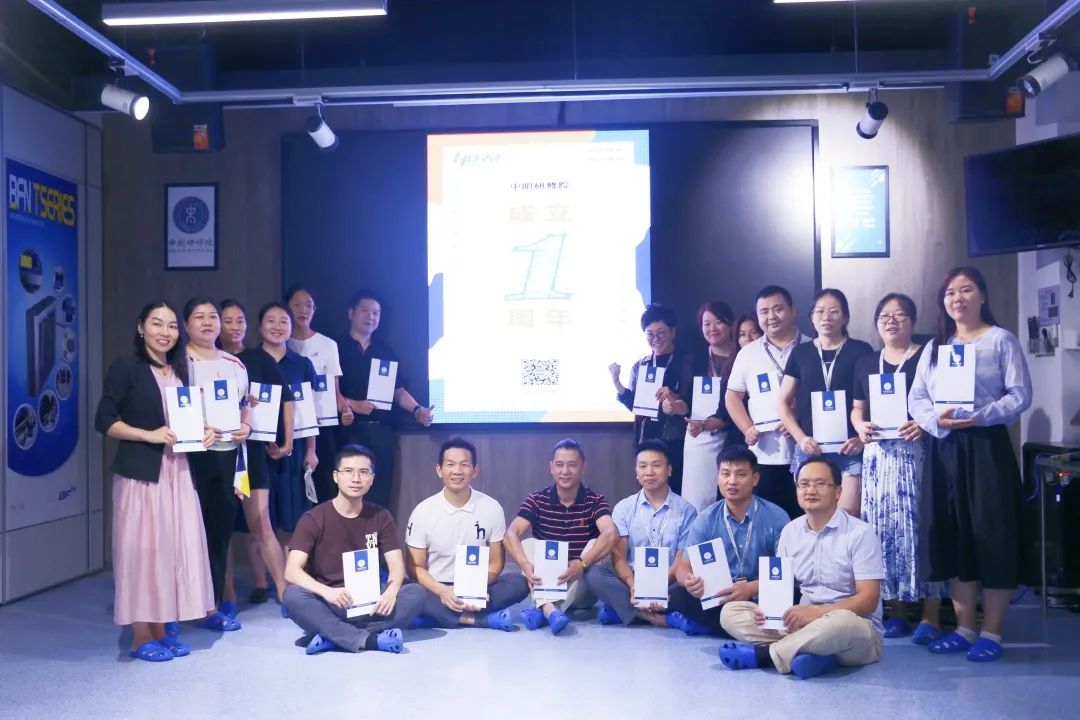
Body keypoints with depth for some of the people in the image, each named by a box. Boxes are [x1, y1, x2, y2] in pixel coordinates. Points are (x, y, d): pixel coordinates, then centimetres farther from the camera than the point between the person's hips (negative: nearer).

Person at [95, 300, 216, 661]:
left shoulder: (179, 371, 16)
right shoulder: (126, 368, -4)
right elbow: (104, 421, -9)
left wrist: (202, 433, 4)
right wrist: (150, 435, -18)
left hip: (176, 471, 6)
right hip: (140, 473, -6)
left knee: (174, 548, 6)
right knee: (142, 550, -3)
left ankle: (162, 630, 16)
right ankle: (141, 636, 7)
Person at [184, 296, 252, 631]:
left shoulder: (234, 364, 14)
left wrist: (246, 427, 1)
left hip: (228, 455, 6)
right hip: (192, 455, -5)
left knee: (221, 530, 9)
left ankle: (213, 605, 19)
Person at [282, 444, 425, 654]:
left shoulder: (381, 517, 3)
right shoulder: (313, 519, -6)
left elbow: (396, 565, -3)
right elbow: (292, 571, -16)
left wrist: (391, 592, -27)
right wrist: (327, 592, -34)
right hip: (327, 604, -2)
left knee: (416, 592, -23)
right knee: (292, 596, -32)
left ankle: (333, 635, -28)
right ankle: (369, 639, -33)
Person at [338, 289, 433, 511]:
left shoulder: (385, 350, 15)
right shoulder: (338, 349, 3)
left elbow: (398, 390, 15)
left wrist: (417, 410, -1)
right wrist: (353, 405, -19)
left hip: (382, 430, 4)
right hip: (350, 430, -4)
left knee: (381, 490, 3)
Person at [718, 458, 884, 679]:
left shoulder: (860, 533, -9)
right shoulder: (790, 531, 8)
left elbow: (868, 600, -15)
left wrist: (817, 613, -27)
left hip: (856, 629, -5)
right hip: (802, 623, 6)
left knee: (841, 622, -41)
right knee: (730, 611, -9)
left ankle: (764, 653, -23)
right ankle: (810, 652, -27)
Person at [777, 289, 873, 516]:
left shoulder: (861, 351, 3)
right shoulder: (800, 353, 9)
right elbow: (783, 403, 10)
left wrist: (863, 438, -8)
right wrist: (801, 438, -1)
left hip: (850, 450, -2)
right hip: (810, 450, 2)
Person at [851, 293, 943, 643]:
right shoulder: (865, 363, 17)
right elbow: (857, 408, 18)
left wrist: (926, 424, -19)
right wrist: (860, 425, -3)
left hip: (916, 451, -4)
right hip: (878, 453, 4)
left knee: (918, 526, -7)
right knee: (882, 529, 2)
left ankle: (931, 616, -1)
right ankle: (895, 611, 11)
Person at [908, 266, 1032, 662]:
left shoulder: (1001, 340, 0)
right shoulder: (934, 347, 14)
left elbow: (1020, 395, -7)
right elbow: (916, 398, 9)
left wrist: (978, 416, -19)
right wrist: (936, 419, -11)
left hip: (987, 446, -5)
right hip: (943, 448, 5)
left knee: (992, 535, -3)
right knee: (951, 535, 6)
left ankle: (991, 632, 6)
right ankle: (964, 628, 16)